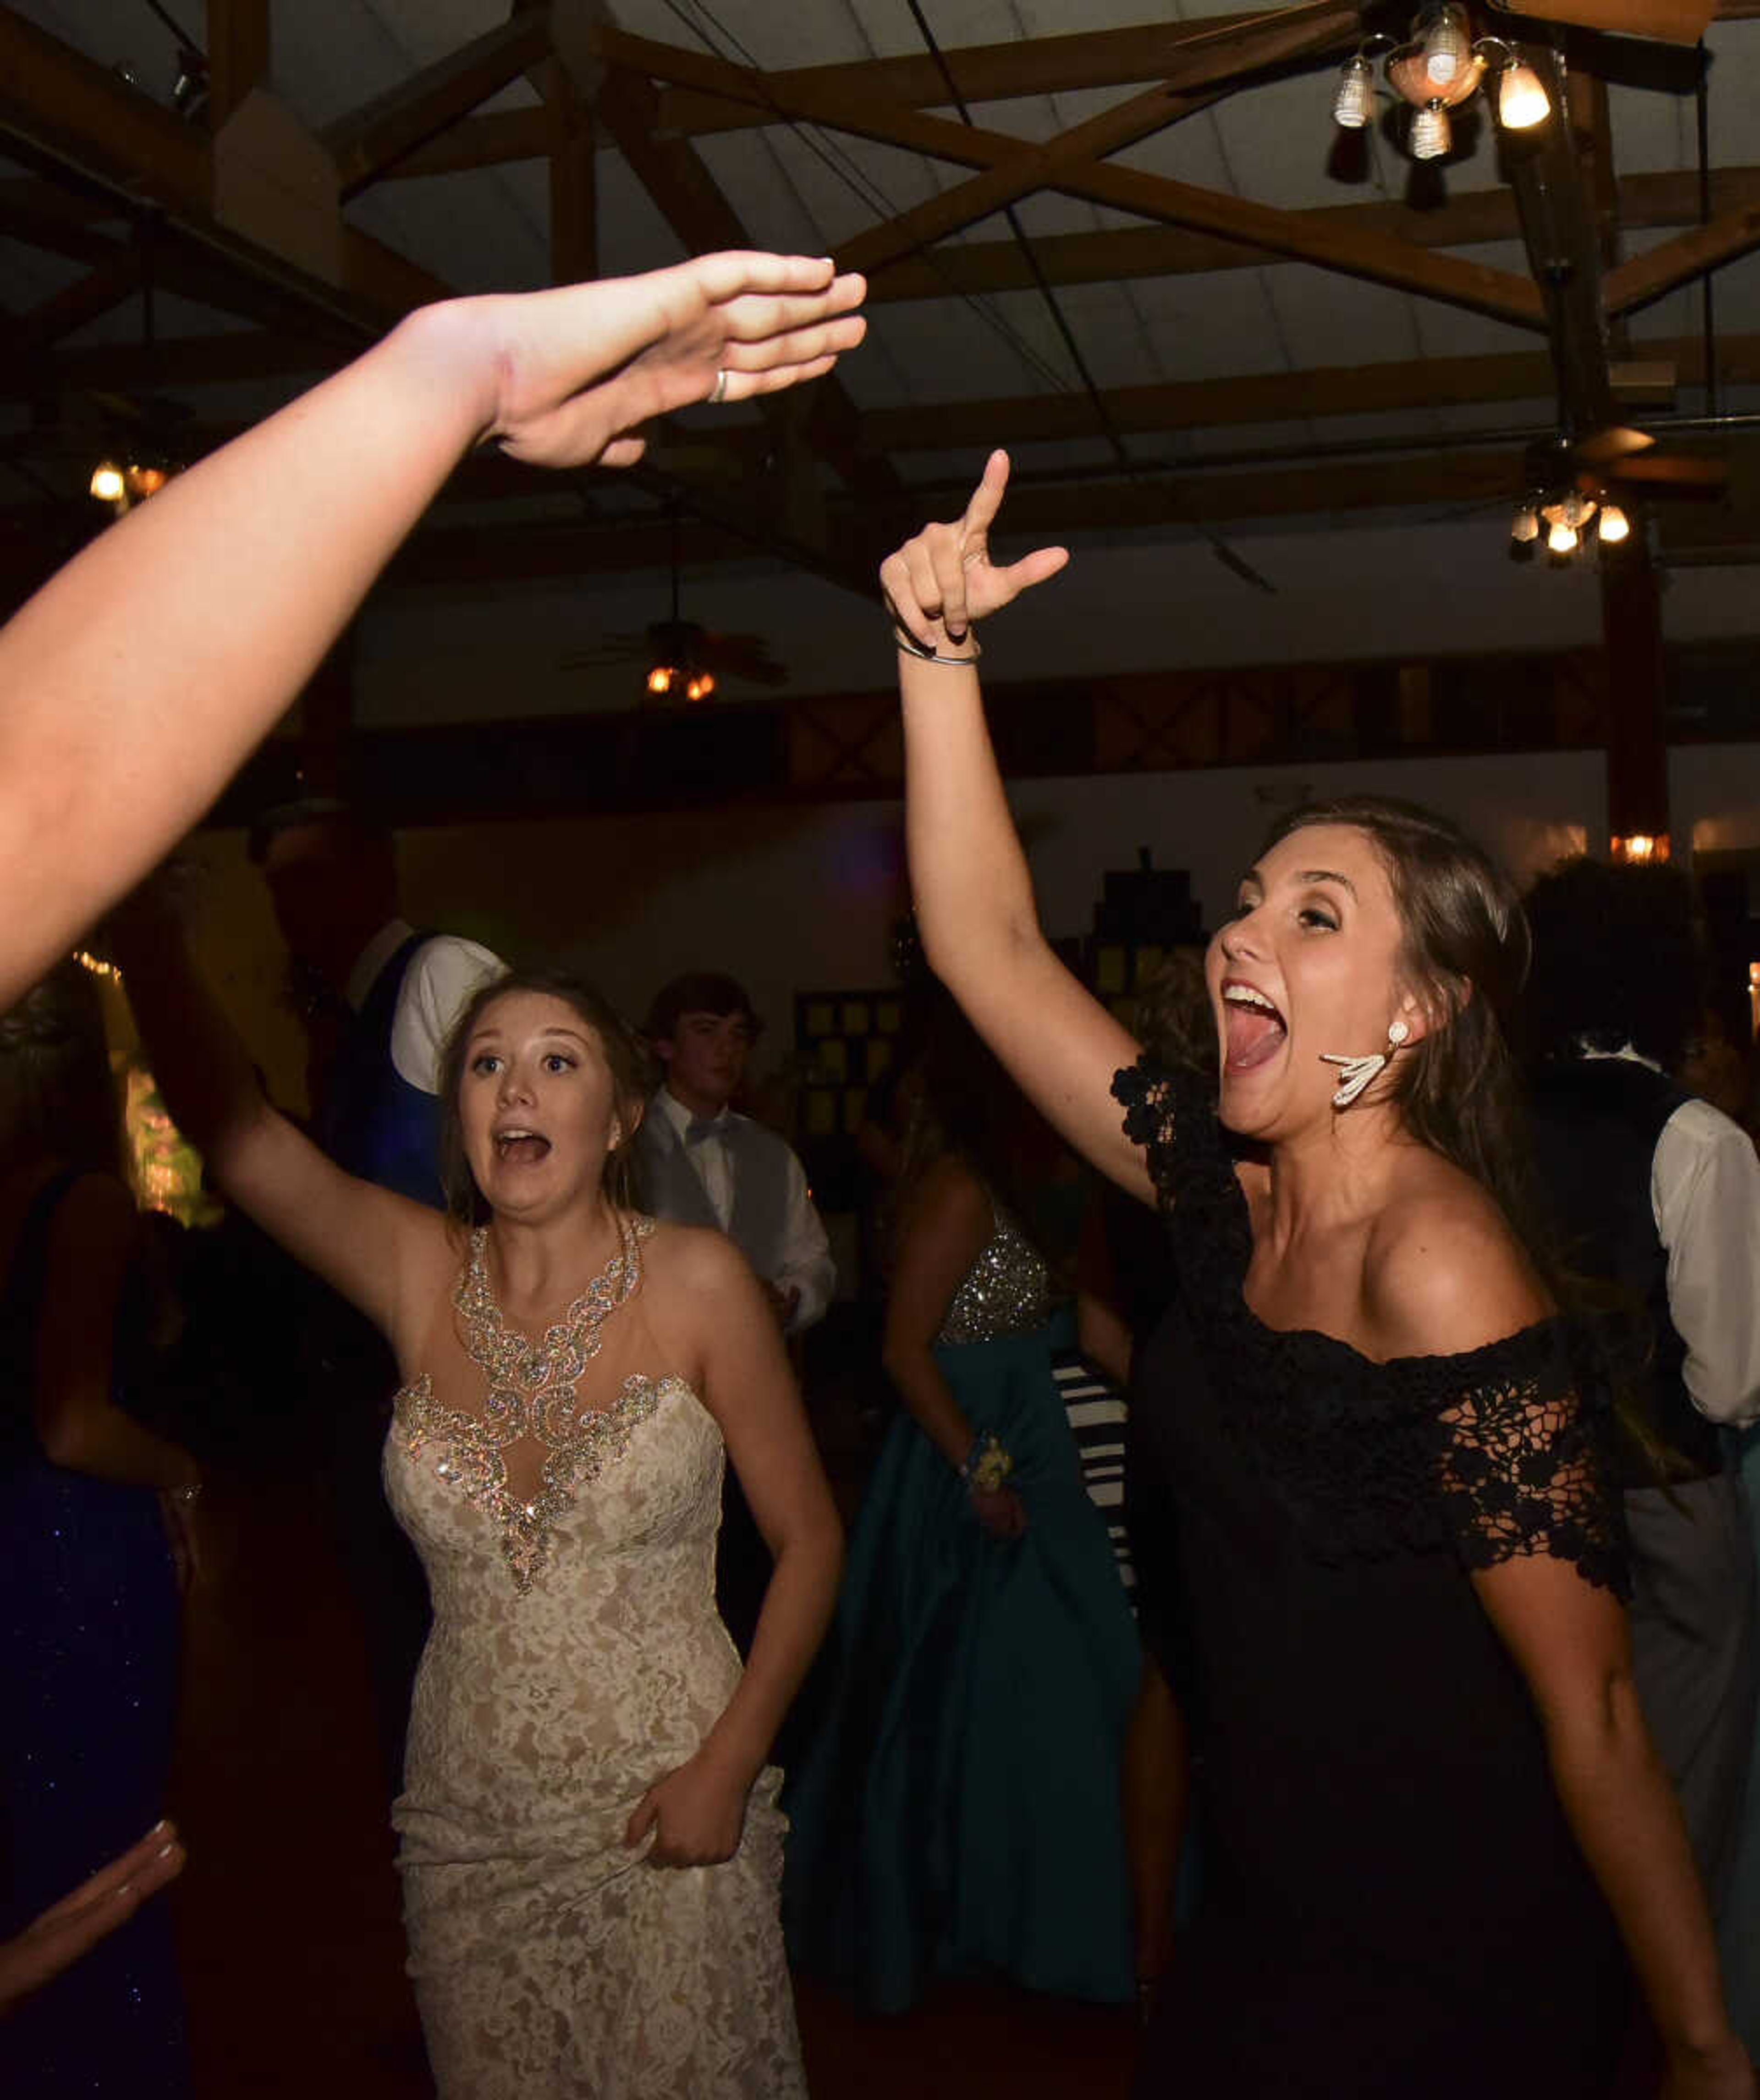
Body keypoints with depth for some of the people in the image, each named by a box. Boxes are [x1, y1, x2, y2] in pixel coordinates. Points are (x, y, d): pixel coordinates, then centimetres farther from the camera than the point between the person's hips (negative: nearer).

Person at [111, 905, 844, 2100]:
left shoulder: (698, 1283, -11)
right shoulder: (418, 1273, -5)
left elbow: (808, 1536, -5)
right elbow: (229, 1124, -19)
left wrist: (729, 1762, -12)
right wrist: (143, 917, -31)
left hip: (667, 1819, -2)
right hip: (470, 1822, 3)